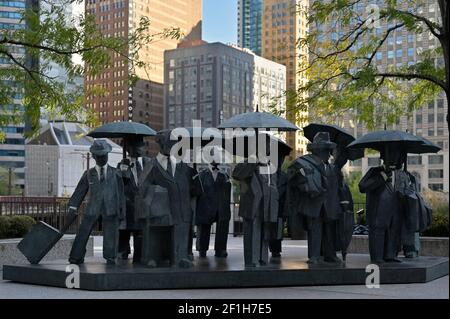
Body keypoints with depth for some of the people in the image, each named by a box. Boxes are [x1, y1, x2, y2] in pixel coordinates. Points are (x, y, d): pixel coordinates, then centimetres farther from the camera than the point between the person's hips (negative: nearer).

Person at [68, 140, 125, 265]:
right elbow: (79, 192, 10)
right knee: (83, 233, -2)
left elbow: (121, 193, 9)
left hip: (110, 209, 0)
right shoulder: (88, 174, 11)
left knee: (111, 234, -3)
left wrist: (122, 212, 6)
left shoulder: (116, 174, 9)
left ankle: (110, 259, 10)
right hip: (92, 209, 1)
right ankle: (75, 259, 6)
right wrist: (72, 209, 4)